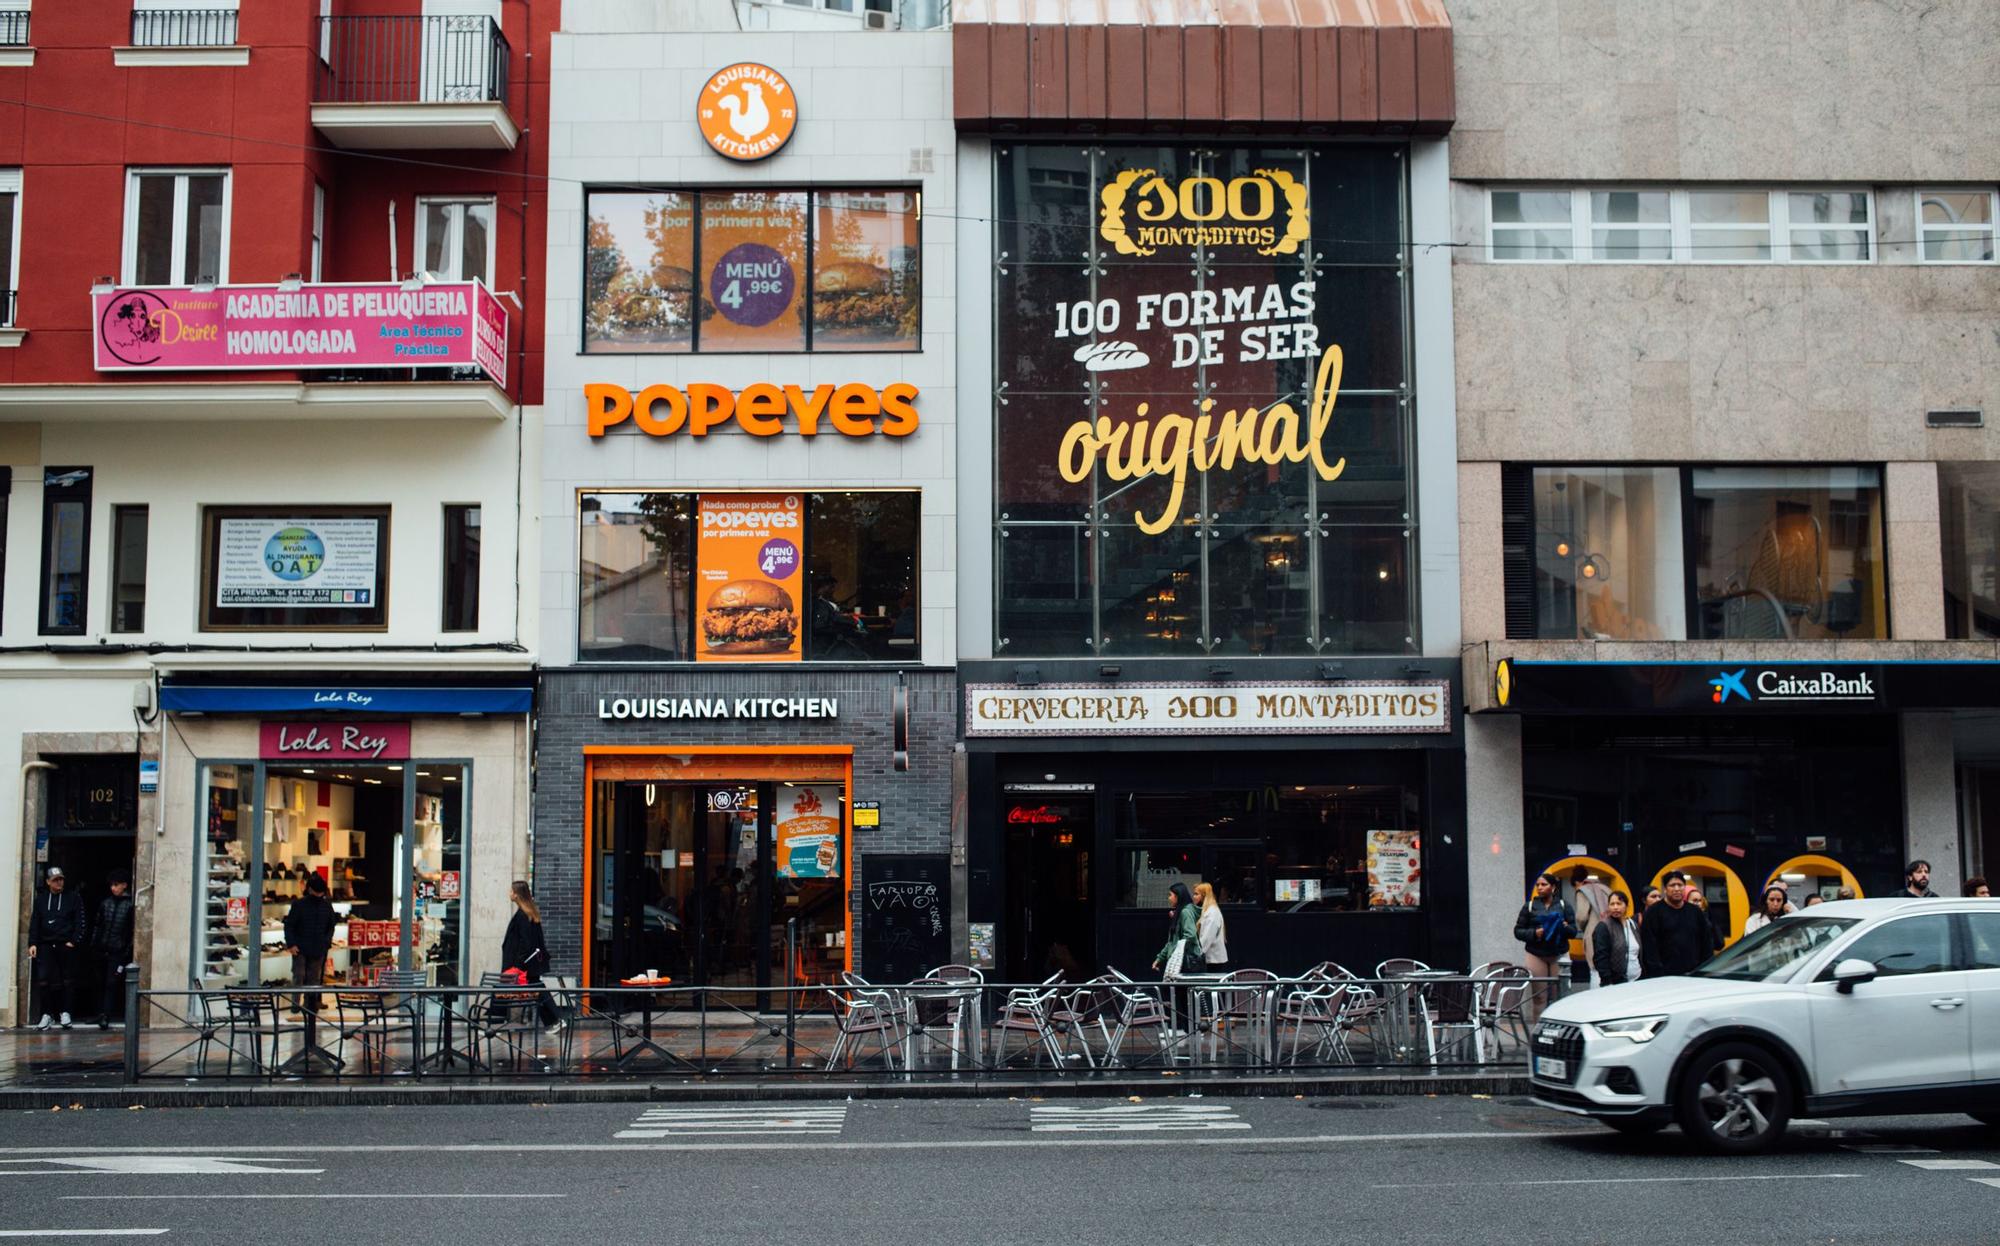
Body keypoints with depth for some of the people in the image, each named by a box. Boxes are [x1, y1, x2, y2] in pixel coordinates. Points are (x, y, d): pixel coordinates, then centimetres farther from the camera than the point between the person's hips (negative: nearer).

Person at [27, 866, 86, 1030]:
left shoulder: (73, 899, 4)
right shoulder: (40, 900, 11)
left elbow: (79, 923, 2)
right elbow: (34, 923, 9)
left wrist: (74, 941, -7)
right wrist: (32, 943, 0)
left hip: (66, 945, -1)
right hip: (46, 946, 1)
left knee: (65, 981, 2)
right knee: (46, 981, -4)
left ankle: (64, 1012, 13)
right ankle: (47, 1015, 2)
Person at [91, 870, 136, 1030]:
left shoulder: (129, 905, -5)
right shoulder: (105, 903, 8)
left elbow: (133, 930, -5)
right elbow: (97, 924, 13)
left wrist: (128, 951, -9)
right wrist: (93, 943, 6)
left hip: (118, 952, -5)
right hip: (102, 950, 5)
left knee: (112, 984, -8)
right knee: (101, 982, 10)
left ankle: (106, 1017, -11)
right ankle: (101, 1013, 19)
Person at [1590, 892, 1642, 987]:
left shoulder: (1633, 925, 15)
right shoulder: (1603, 928, -5)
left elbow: (1640, 954, 20)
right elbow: (1601, 959, -10)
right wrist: (1608, 984, -16)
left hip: (1636, 982, 6)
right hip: (1616, 983, -6)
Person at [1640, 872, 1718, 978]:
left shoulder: (1696, 911, 13)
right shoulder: (1654, 912, -1)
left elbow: (1707, 943, 15)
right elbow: (1650, 947, -7)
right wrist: (1657, 973, -15)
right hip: (1666, 976, -4)